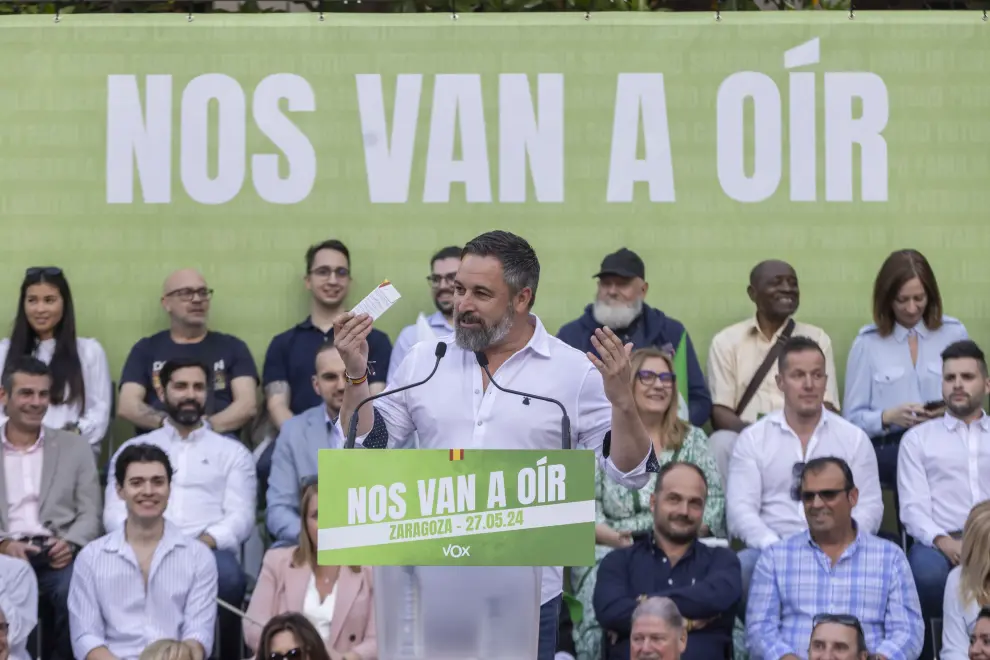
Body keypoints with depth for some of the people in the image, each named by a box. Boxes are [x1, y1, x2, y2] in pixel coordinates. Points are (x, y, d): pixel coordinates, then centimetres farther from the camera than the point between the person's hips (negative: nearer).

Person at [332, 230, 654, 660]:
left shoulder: (574, 371, -4)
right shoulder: (424, 360, 5)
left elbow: (631, 472, -5)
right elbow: (365, 448, 10)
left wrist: (621, 399, -21)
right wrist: (356, 375, -4)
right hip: (431, 585, 2)